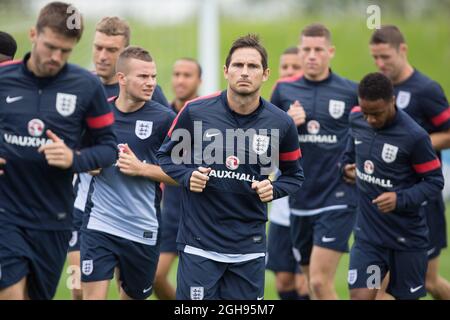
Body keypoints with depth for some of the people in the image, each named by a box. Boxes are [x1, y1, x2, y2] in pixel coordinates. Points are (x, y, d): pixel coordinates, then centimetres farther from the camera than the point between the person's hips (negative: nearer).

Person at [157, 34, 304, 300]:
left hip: (249, 249, 2)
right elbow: (166, 155, 10)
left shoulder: (281, 123, -1)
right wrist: (187, 177, -9)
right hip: (199, 245, -2)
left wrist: (273, 190, -8)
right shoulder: (195, 112, -5)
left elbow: (294, 175, 13)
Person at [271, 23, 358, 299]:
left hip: (337, 199, -4)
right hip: (300, 201, 4)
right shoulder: (284, 90, 5)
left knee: (320, 282, -14)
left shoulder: (351, 92, -3)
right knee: (315, 284, 11)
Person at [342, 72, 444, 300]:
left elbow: (435, 182, -12)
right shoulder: (356, 119, -3)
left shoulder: (414, 136, -18)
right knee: (360, 294, -8)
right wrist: (347, 167, 2)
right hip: (368, 232, 3)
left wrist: (400, 199, -25)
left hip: (407, 237, -3)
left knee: (407, 296, 9)